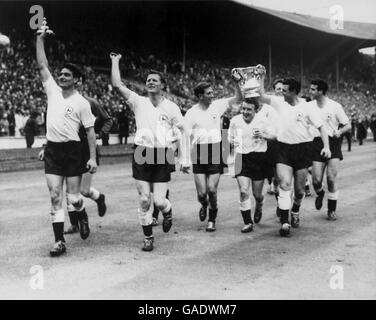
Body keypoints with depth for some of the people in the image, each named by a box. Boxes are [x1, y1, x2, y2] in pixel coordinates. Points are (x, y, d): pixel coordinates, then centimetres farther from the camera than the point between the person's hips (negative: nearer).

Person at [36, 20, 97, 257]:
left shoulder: (82, 103, -3)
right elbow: (42, 66, 7)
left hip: (72, 150, -3)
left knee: (73, 197, 0)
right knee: (55, 197, -1)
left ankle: (83, 217, 35)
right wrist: (40, 38, 2)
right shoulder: (53, 90, 8)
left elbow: (90, 130, -3)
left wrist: (93, 158, -10)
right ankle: (60, 241, 3)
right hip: (52, 150, 4)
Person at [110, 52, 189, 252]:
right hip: (141, 155, 1)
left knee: (159, 201, -6)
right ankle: (148, 238, 16)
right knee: (144, 200, -1)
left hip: (162, 157, -1)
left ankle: (167, 211, 32)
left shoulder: (171, 107, 2)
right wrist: (115, 61, 5)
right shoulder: (138, 102, 4)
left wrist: (184, 158, -4)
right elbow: (117, 84, -2)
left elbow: (183, 132, 4)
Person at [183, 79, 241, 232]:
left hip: (216, 151, 1)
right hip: (199, 154, -1)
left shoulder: (217, 105, 2)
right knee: (202, 192, -2)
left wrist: (236, 82, -10)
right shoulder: (191, 113, -4)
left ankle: (212, 220, 18)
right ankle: (204, 205, 34)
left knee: (212, 190, -3)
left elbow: (238, 98, 4)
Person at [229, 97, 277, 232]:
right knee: (243, 191, -11)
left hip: (259, 158, -1)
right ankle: (247, 222, 1)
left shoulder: (263, 120, -4)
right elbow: (230, 139, 15)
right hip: (242, 158, 1)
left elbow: (273, 135, -3)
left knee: (257, 193, 7)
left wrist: (263, 135, -22)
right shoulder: (235, 121, 1)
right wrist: (233, 142, -7)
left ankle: (259, 206, 44)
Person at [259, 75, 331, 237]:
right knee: (284, 184, -13)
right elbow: (262, 96, 5)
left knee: (299, 189, 8)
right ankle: (284, 222, -14)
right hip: (284, 149, 1)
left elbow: (321, 127, -3)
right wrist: (261, 78, 1)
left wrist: (326, 146, -13)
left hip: (302, 149, -1)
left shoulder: (307, 108, -5)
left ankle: (295, 211, 39)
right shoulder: (280, 102, 3)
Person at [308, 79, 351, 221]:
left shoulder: (335, 106, -3)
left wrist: (339, 132, -18)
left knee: (331, 179, -7)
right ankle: (320, 193, 31)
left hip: (332, 142, -2)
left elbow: (348, 125, 2)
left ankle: (332, 210, 12)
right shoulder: (309, 106, 5)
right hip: (317, 144, 2)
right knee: (316, 180, -7)